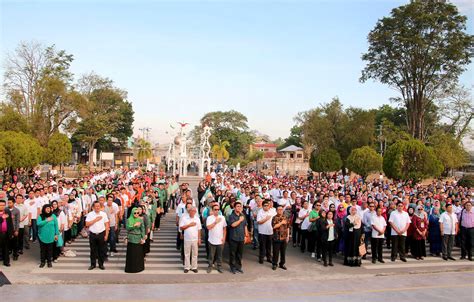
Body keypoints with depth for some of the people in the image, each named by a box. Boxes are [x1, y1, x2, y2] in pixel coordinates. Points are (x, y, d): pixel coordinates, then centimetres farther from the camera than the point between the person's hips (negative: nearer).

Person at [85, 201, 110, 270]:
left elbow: (107, 225, 3)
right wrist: (95, 220, -14)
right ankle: (93, 264, 20)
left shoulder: (104, 214, 2)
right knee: (93, 250, 8)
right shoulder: (90, 214, 1)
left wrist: (106, 235, -2)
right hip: (92, 234, 0)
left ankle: (101, 264, 17)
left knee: (102, 250, 5)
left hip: (101, 234, 0)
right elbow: (87, 224, -8)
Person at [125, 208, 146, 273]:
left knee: (139, 253, 5)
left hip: (138, 239, 1)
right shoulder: (129, 220, -1)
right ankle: (130, 268, 12)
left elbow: (143, 229, 2)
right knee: (131, 253, 2)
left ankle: (138, 267, 17)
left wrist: (143, 238, -4)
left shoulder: (140, 220, 1)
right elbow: (127, 228, -12)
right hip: (131, 239, -1)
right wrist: (134, 225, -24)